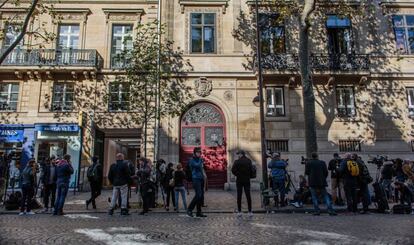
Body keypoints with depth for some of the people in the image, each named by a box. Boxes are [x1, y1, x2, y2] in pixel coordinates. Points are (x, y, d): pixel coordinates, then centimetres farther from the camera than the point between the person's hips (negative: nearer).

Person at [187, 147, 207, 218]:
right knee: (198, 195, -17)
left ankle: (199, 212, 10)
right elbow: (197, 165, -20)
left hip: (201, 179, 7)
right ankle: (189, 210, -7)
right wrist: (200, 159, -5)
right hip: (196, 179, -7)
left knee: (200, 196, 5)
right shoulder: (192, 160, -4)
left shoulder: (200, 160, 18)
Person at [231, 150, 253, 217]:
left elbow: (233, 170, -12)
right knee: (248, 196, 6)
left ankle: (239, 211, 6)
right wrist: (249, 176, 13)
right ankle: (250, 211, 7)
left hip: (239, 181, -2)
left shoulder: (237, 161, -10)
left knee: (239, 196, 5)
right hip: (247, 180, 3)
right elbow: (251, 170, 1)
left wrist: (237, 175, 4)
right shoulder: (249, 161, 1)